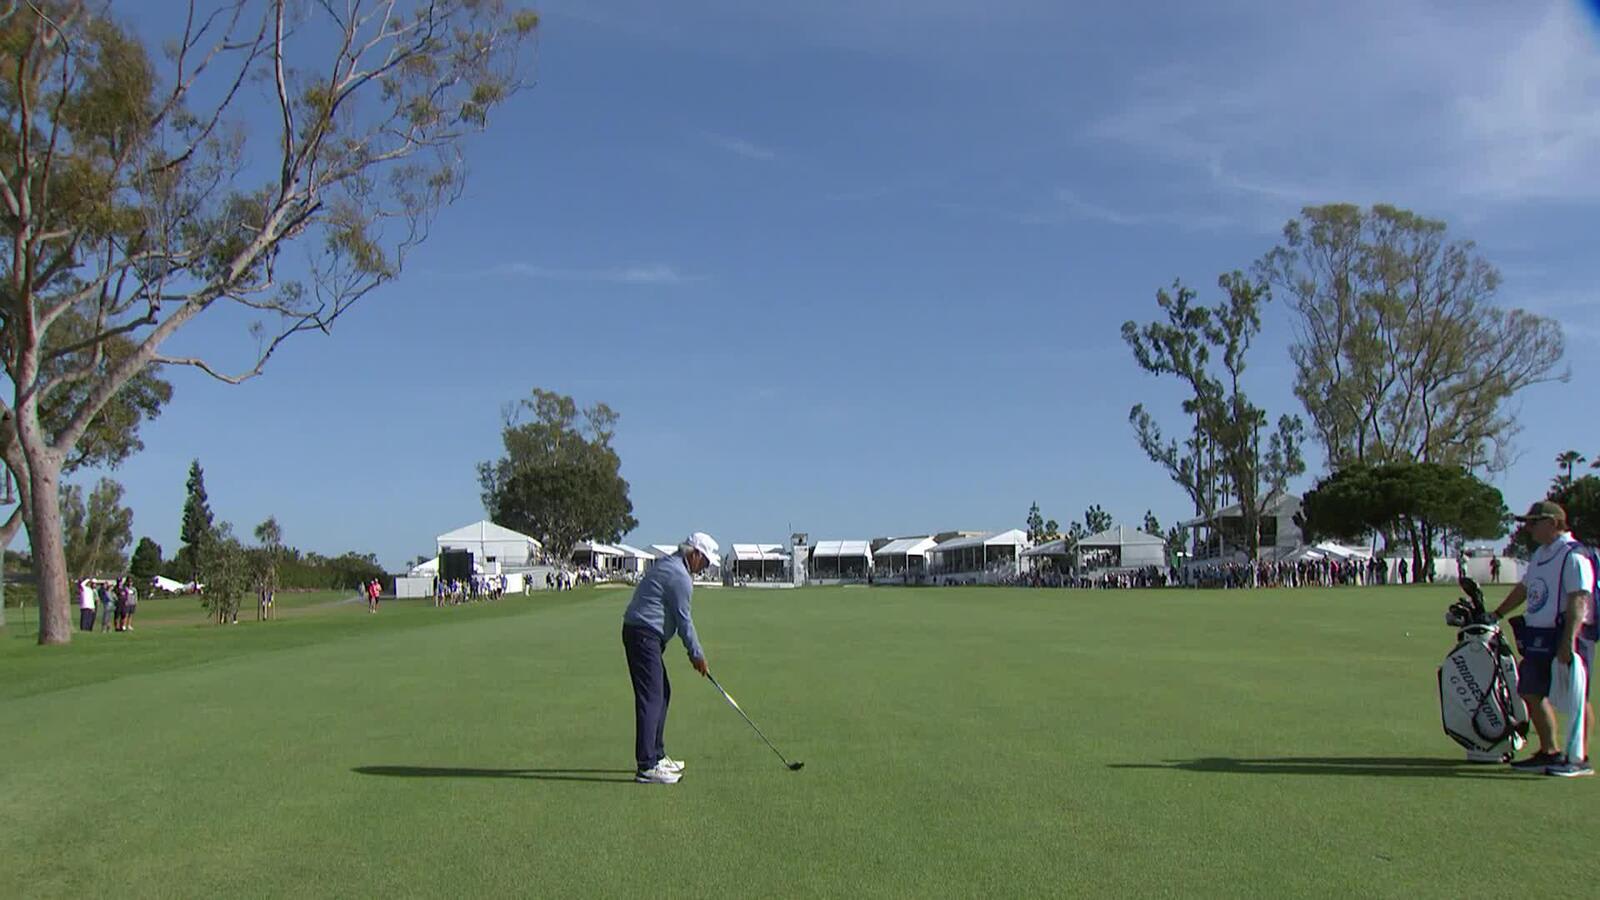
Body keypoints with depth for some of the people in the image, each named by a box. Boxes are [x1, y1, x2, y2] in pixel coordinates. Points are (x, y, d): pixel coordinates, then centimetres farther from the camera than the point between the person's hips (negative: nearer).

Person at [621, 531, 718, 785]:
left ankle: (656, 756, 23)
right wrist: (697, 654, 0)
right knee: (651, 697, -12)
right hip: (645, 635, -11)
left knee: (662, 692, 16)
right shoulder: (679, 576, -14)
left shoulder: (666, 564, 18)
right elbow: (684, 621, -11)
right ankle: (646, 766, -14)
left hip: (637, 631, 11)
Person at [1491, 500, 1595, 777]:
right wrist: (1496, 614, 29)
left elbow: (1578, 601, -21)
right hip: (1537, 637, 10)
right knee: (1531, 693, 11)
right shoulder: (1540, 553, 16)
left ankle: (1580, 758, 6)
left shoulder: (1574, 555, -14)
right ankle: (1550, 753, 22)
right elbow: (1524, 588, 28)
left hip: (1566, 637, -10)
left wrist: (1568, 642, -27)